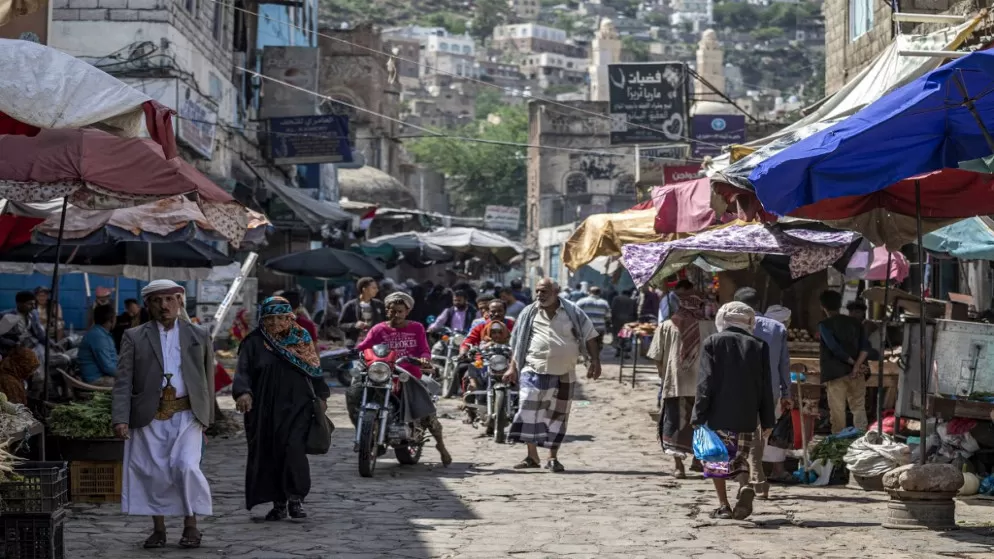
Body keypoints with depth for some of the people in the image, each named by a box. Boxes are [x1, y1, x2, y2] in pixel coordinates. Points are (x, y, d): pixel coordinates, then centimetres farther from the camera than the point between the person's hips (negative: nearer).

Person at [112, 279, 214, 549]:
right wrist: (121, 418, -11)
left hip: (186, 414, 0)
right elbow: (123, 381, 0)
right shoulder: (134, 338, 6)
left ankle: (191, 525, 1)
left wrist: (207, 416, 9)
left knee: (186, 466, -15)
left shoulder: (199, 336, 10)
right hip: (149, 416, 1)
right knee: (153, 473, 1)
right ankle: (158, 529, 16)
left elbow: (208, 378, 13)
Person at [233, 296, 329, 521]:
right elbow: (243, 370, -6)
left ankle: (296, 499, -7)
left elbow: (314, 368, 16)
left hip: (297, 406, 0)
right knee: (269, 454, 3)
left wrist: (321, 396, 10)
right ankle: (279, 503, 13)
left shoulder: (302, 338, 9)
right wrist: (243, 392, -25)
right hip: (265, 409, 1)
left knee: (295, 449, -15)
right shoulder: (254, 343, 3)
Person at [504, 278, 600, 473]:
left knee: (558, 415, 6)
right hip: (533, 372, 0)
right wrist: (513, 367, 7)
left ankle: (553, 458, 17)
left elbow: (589, 336, 5)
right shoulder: (528, 314, 6)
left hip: (563, 374, 0)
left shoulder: (572, 312, 2)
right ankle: (532, 456, -3)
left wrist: (595, 361, -3)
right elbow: (517, 342, 12)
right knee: (528, 411, -11)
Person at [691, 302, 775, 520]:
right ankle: (746, 488, -15)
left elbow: (706, 382, -6)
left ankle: (723, 506, 5)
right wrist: (767, 420, 11)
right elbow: (765, 386, 5)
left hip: (718, 414, -2)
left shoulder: (713, 342, -2)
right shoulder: (759, 346, 4)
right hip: (746, 417, 2)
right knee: (740, 458, 13)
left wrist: (699, 415, -4)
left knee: (716, 460, 8)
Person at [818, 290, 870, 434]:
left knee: (837, 411, 1)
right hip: (856, 374, 4)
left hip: (835, 373, -4)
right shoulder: (855, 323, 10)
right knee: (859, 408, 7)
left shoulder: (824, 325, -3)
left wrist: (853, 362, -4)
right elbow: (865, 346, -2)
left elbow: (835, 348, -13)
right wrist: (857, 365, -11)